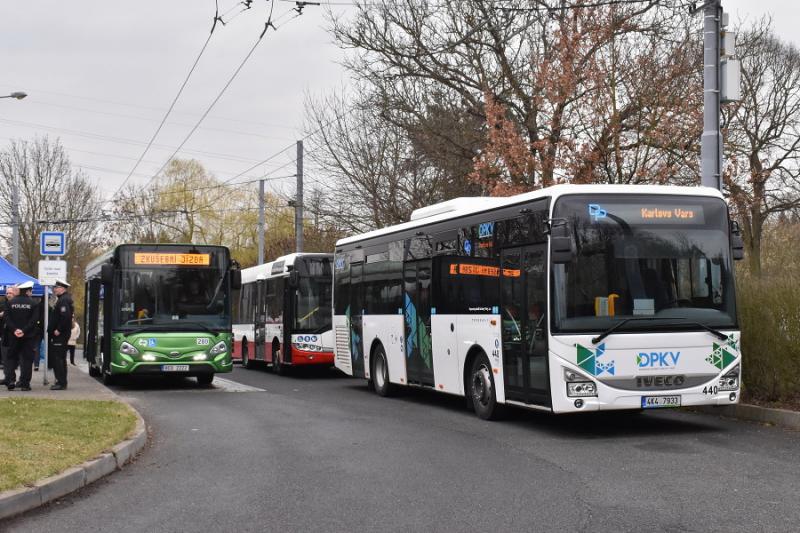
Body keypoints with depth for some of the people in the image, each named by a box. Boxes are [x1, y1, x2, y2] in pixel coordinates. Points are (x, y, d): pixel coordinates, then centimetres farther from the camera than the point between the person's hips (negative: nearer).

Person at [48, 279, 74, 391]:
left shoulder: (64, 300, -16)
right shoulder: (62, 299, 18)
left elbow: (65, 317, -27)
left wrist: (58, 330, -22)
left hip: (60, 335, -11)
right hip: (60, 334, 11)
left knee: (57, 358, -10)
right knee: (60, 359, 14)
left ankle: (61, 383, -10)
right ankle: (61, 382, 20)